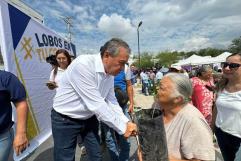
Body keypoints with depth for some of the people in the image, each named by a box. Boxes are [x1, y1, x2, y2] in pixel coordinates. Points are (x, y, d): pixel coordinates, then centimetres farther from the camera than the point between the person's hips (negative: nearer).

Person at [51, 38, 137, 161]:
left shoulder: (110, 74, -6)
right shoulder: (83, 64, -30)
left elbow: (111, 102, 0)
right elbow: (96, 104, -31)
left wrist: (126, 123, -10)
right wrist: (122, 128, -22)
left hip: (89, 118, 6)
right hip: (65, 120, -5)